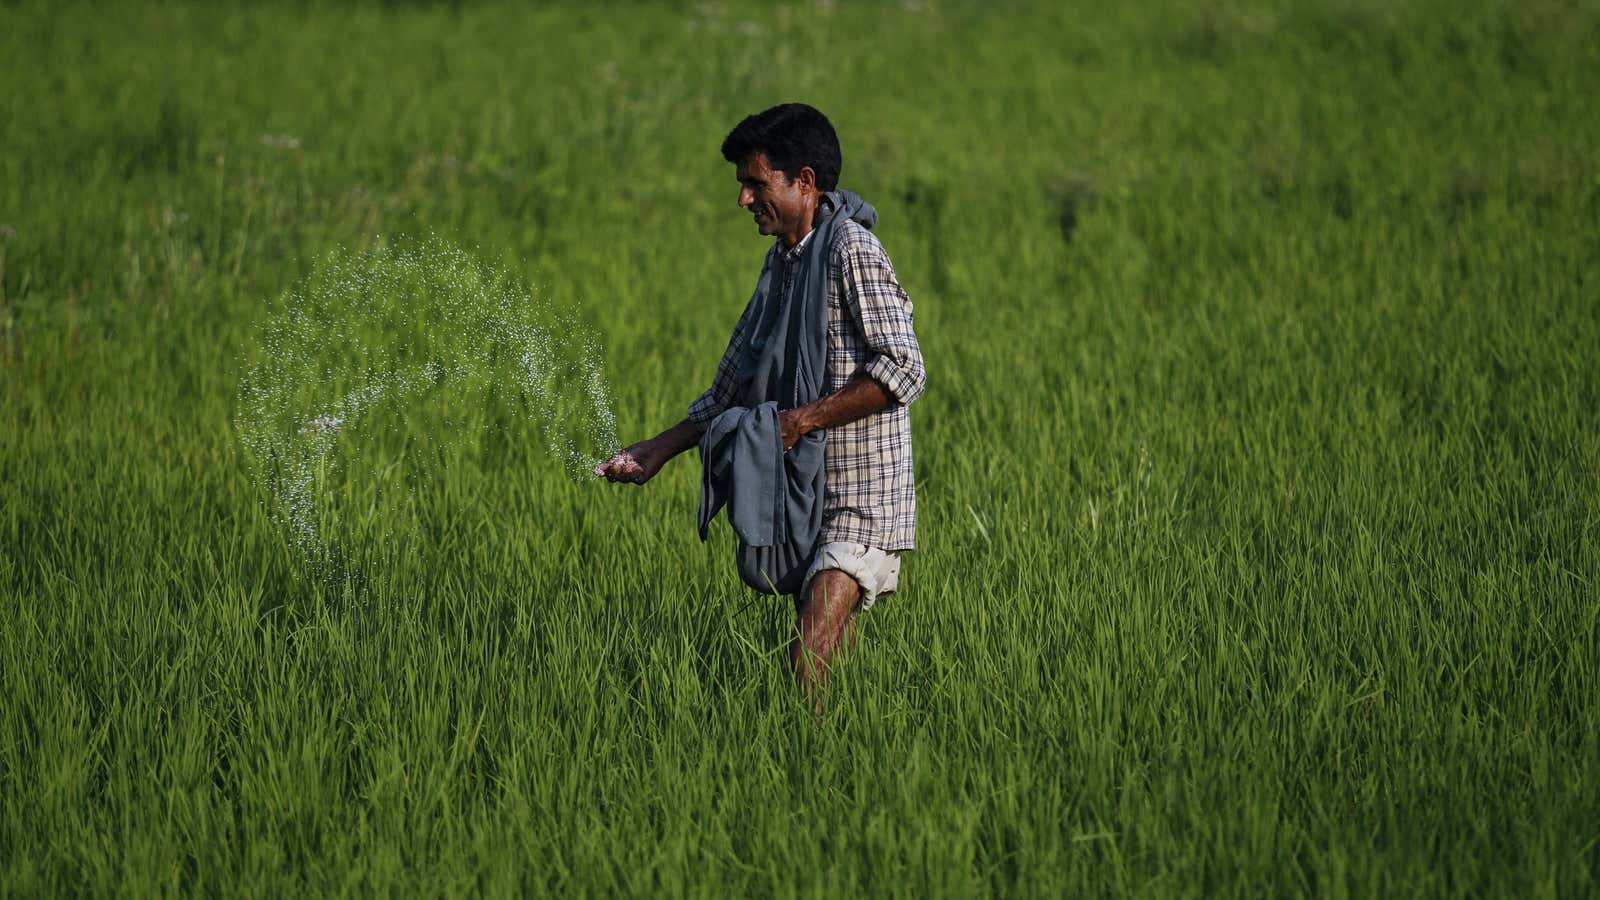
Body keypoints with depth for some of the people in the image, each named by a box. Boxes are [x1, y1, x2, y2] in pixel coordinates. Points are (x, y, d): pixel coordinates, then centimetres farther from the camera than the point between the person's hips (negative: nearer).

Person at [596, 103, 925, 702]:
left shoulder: (852, 250, -13)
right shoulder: (781, 260, 15)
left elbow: (902, 372, -20)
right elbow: (734, 388, 23)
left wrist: (806, 418, -20)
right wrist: (661, 449, 16)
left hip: (863, 500, -9)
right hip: (804, 494, 9)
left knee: (811, 660, -19)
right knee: (829, 668, 7)